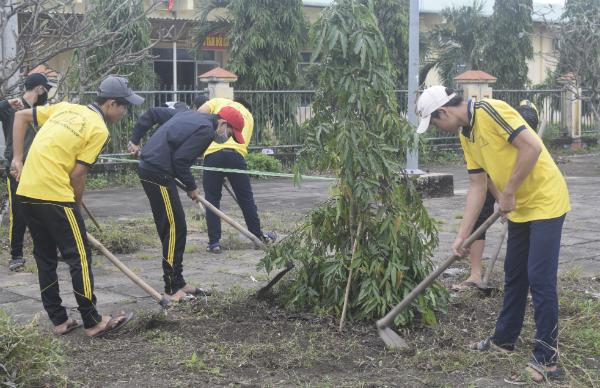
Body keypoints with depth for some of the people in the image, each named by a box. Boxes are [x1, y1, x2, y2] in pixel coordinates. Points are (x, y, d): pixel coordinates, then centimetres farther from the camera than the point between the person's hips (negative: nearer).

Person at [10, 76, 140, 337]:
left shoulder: (66, 108, 16)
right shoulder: (99, 129, -6)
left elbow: (21, 116, 18)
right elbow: (77, 175, -9)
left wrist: (18, 159, 16)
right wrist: (76, 208, 6)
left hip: (26, 190, 8)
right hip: (55, 195, -8)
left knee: (45, 257, 14)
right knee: (80, 257, 1)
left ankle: (59, 320, 21)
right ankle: (92, 322, 7)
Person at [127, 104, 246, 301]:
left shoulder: (191, 115, 19)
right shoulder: (206, 130, -11)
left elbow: (152, 113, 23)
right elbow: (180, 159, -17)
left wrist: (135, 139, 25)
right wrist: (191, 187, -4)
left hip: (148, 167, 11)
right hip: (158, 174, -11)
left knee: (172, 228, 14)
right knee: (175, 228, -8)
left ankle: (178, 283, 21)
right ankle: (172, 289, -5)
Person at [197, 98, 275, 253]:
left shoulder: (219, 101, 23)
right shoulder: (248, 115, 28)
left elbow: (200, 112, 2)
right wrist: (227, 175, 23)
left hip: (212, 152, -1)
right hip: (236, 154, 1)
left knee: (212, 199, 9)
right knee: (246, 198, 13)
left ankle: (214, 242, 9)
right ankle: (259, 237, 23)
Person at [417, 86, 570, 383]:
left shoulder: (490, 111, -19)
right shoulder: (466, 135, 9)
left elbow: (532, 147, -26)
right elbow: (477, 187, 11)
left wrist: (508, 193, -19)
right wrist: (462, 235, 7)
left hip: (545, 201, -9)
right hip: (519, 208, 9)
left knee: (540, 279, -9)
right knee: (514, 276, 18)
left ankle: (546, 360, -3)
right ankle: (504, 340, 32)